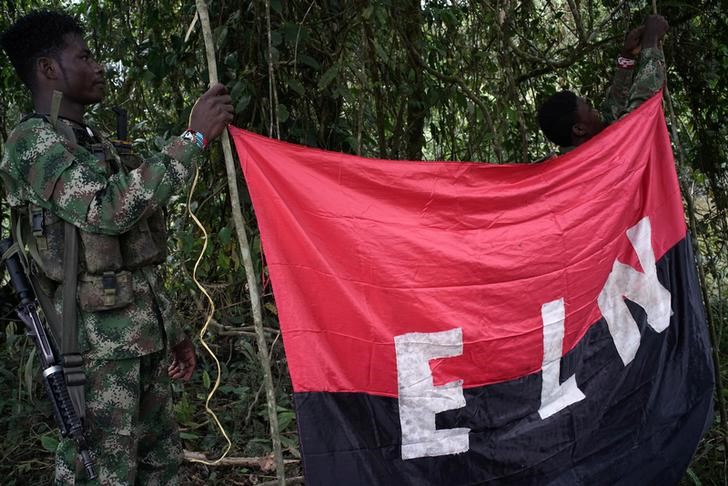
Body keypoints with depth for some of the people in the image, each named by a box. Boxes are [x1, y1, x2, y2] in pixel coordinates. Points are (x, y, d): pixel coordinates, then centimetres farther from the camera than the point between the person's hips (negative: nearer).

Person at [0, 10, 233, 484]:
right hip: (99, 344, -9)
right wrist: (194, 139, -21)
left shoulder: (95, 143, 21)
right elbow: (110, 209, -25)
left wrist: (171, 330, 23)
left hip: (143, 340, 9)